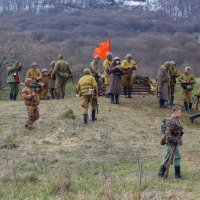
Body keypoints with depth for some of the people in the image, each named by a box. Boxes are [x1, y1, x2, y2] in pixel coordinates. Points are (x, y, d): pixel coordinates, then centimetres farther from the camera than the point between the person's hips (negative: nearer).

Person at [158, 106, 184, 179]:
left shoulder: (177, 120, 13)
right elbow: (167, 132, -22)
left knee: (168, 157, 14)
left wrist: (178, 140, 19)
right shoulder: (170, 120, -17)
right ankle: (177, 174, -4)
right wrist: (173, 140, -25)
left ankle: (161, 172, 22)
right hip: (171, 142, -9)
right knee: (177, 157, -8)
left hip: (175, 142, 9)